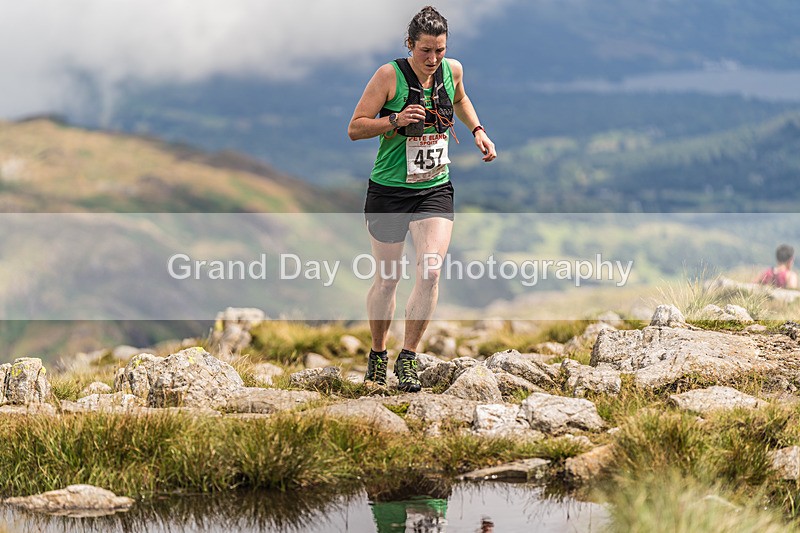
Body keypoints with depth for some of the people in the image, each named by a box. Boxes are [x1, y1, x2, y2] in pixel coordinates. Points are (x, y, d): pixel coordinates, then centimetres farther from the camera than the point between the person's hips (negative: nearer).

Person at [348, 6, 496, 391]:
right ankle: (378, 354, 30)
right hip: (388, 191, -2)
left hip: (435, 190, 2)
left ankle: (407, 359, -4)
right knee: (387, 279, 7)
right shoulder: (389, 76, -13)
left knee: (430, 272, -16)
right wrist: (395, 120, -25)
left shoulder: (452, 70, 0)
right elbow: (354, 128, -11)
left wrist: (477, 130, 11)